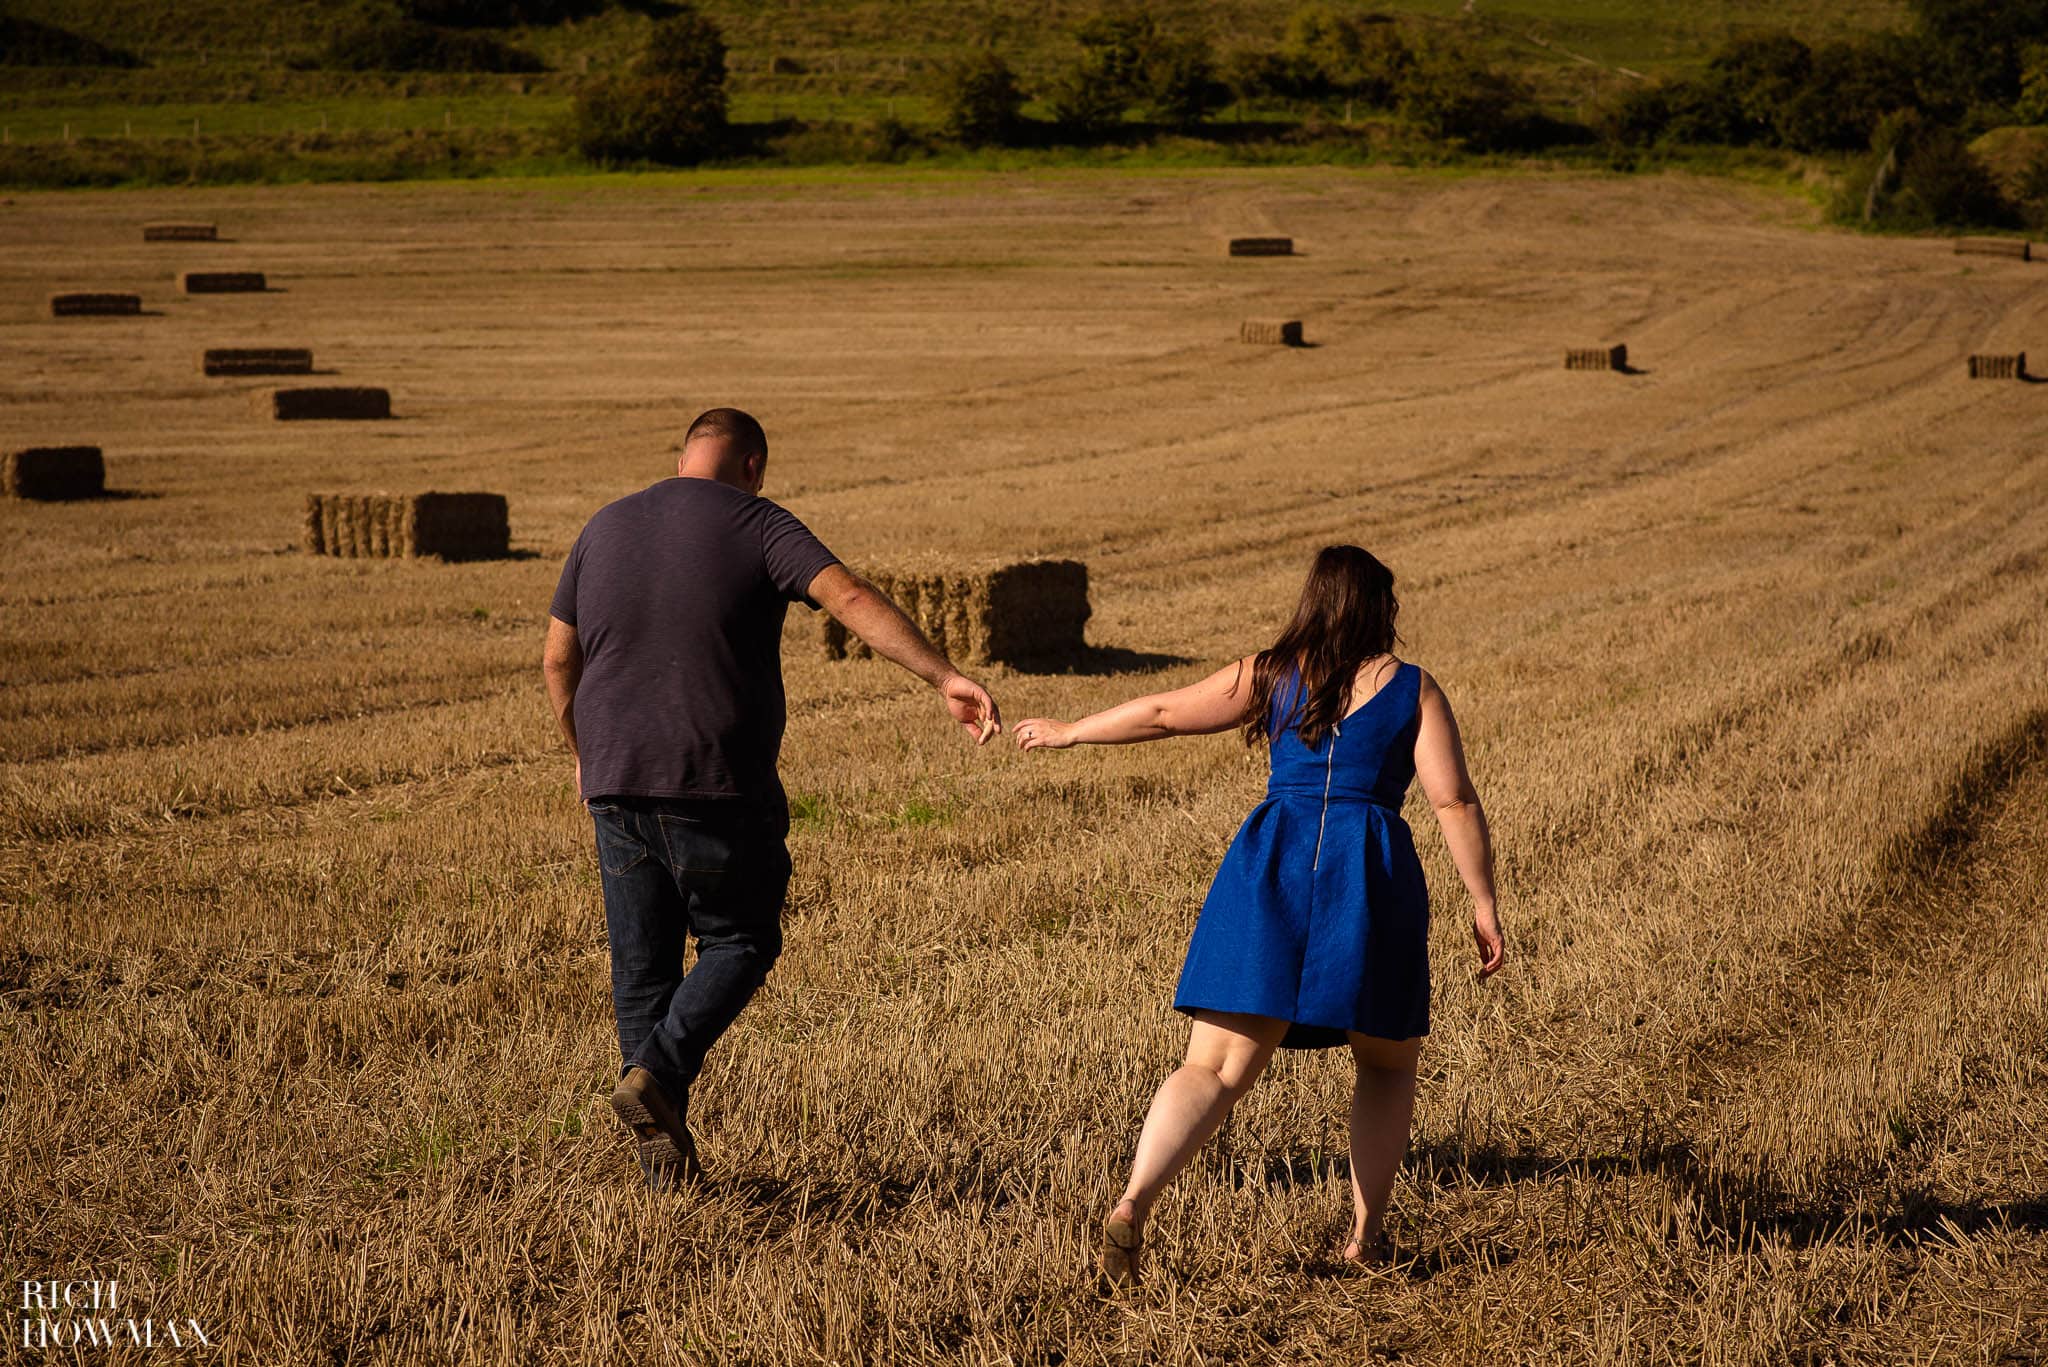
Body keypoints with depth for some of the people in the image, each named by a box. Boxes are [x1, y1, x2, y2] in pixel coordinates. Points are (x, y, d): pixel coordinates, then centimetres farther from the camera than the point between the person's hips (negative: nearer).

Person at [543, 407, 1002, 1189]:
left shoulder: (606, 528, 11)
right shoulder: (757, 526, -3)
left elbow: (558, 659, 14)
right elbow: (852, 600, -18)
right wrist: (944, 677, -26)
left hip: (617, 782, 4)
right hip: (718, 787, -4)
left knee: (643, 963, 12)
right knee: (739, 942, 13)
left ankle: (663, 1155, 13)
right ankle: (657, 1072, -8)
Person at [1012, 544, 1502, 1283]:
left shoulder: (1271, 675, 13)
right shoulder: (1413, 689, 7)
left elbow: (1163, 713, 16)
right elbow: (1454, 800, -2)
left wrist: (1068, 732, 29)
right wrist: (1483, 905, 1)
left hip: (1272, 867, 1)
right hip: (1372, 876, -1)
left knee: (1216, 1068, -3)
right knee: (1387, 1063, 21)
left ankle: (1133, 1204, -24)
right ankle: (1365, 1233, 14)